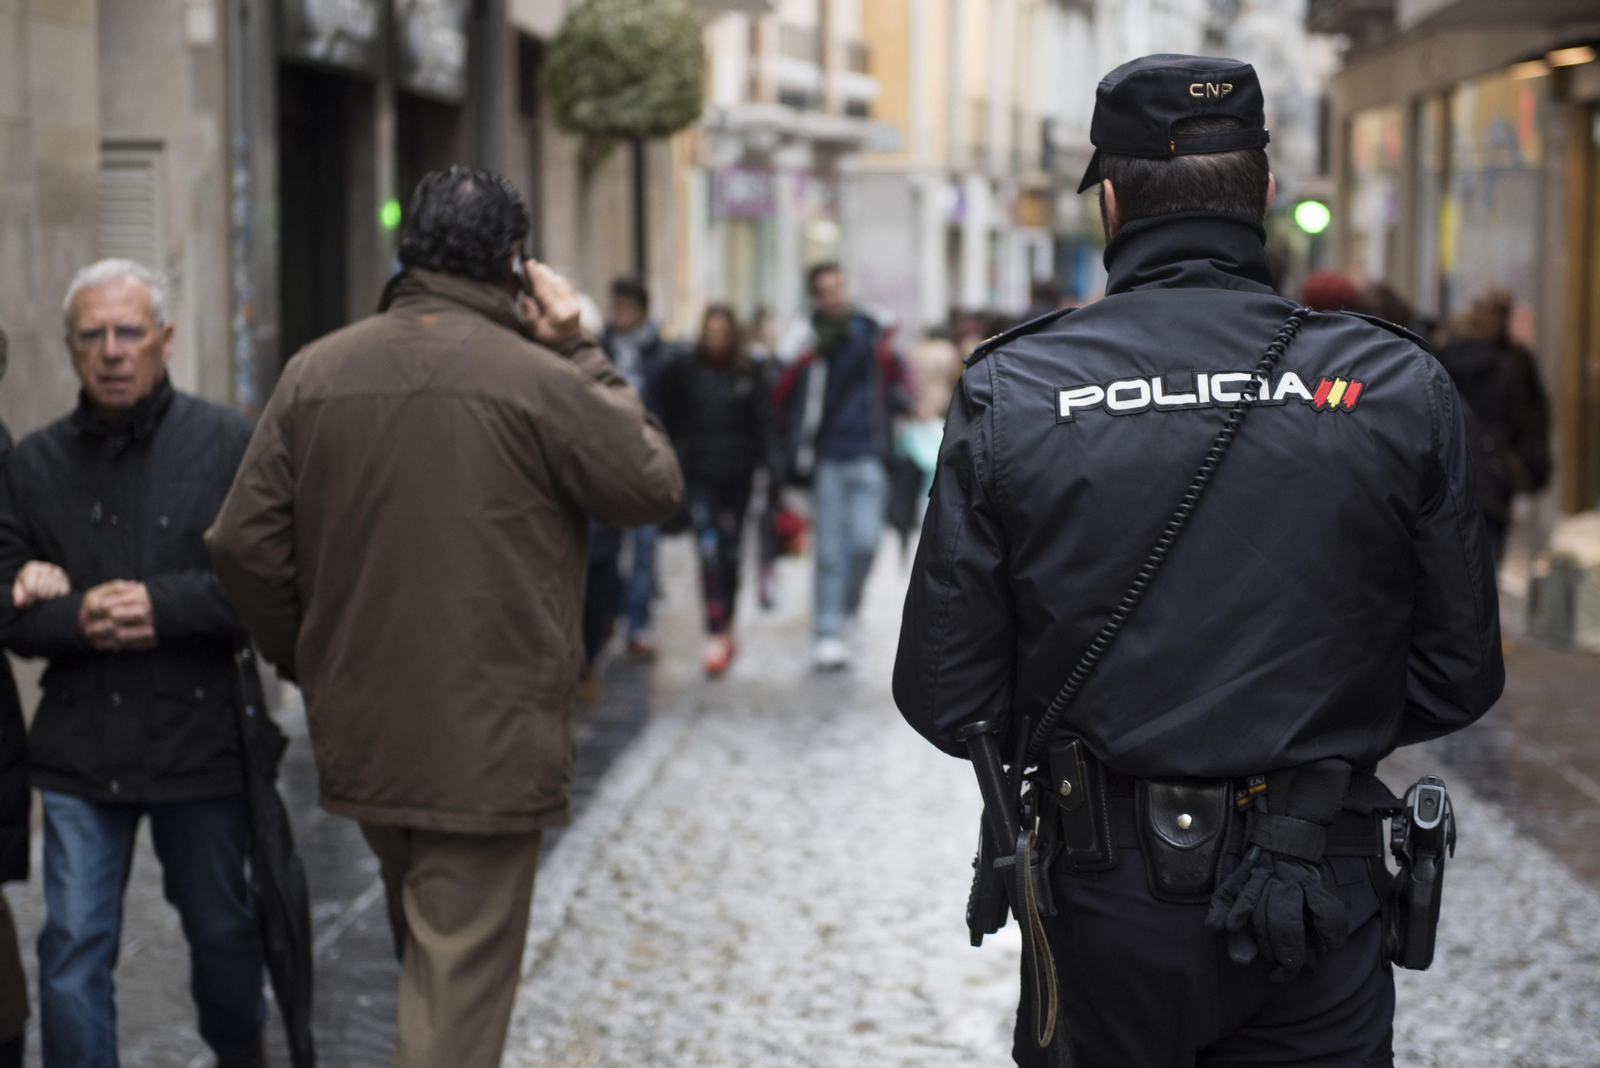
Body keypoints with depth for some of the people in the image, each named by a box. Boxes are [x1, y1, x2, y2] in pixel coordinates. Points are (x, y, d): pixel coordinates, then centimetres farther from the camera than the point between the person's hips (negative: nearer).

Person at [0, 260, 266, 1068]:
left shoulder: (228, 445, -4)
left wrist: (164, 605, -20)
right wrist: (75, 619, -17)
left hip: (200, 737, -1)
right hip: (81, 750, 1)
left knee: (221, 926, 17)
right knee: (72, 949, -2)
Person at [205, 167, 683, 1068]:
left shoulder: (316, 372, 2)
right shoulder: (535, 378, -14)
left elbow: (244, 545, 3)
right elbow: (655, 484, -3)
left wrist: (309, 660, 17)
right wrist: (584, 354, 2)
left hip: (359, 739, 6)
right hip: (489, 747, -5)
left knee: (427, 958, 26)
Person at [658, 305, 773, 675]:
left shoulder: (749, 373, 4)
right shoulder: (683, 370, 1)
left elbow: (761, 422, 8)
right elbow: (670, 419, 5)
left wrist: (759, 461, -1)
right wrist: (675, 460, 0)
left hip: (737, 475, 2)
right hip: (699, 475, -2)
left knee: (731, 553, 12)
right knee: (709, 551, -13)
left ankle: (726, 628, 28)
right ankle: (717, 638, -16)